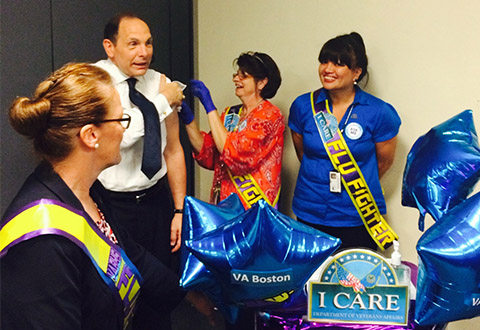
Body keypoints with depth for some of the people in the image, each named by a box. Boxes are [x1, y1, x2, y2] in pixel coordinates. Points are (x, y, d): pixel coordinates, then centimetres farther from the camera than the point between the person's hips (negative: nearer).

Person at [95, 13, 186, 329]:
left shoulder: (161, 83, 3)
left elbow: (173, 149, 8)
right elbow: (119, 136, -27)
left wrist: (180, 210, 7)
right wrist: (163, 101, -16)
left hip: (157, 200, 4)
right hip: (111, 204, -4)